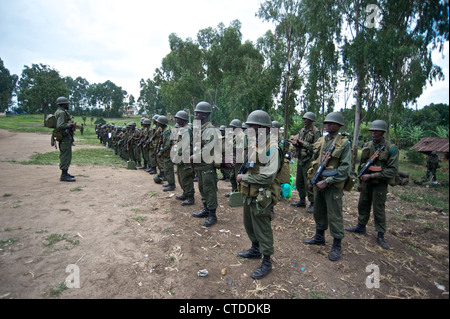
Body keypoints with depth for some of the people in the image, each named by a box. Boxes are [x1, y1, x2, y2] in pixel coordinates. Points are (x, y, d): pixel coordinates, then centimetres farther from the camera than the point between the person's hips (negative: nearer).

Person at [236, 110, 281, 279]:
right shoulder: (253, 143, 7)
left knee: (262, 229, 4)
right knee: (249, 224, 23)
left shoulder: (270, 147, -21)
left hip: (262, 196, -9)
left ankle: (266, 262, 22)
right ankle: (255, 250, 45)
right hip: (249, 193, 9)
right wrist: (243, 179, 7)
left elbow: (267, 177, -26)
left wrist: (243, 178, -18)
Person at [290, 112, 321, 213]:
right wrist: (295, 143, 0)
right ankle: (302, 201, 29)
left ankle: (313, 203, 7)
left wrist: (304, 143, -19)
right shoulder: (302, 130, 14)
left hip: (309, 160, -8)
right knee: (299, 182, 15)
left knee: (308, 183, -6)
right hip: (300, 159, 8)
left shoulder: (316, 131, -10)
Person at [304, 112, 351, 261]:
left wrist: (327, 182, -21)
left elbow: (345, 168, -16)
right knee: (319, 211, 18)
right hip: (318, 183, 6)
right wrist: (310, 179, 14)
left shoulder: (344, 143, -10)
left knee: (334, 215, 1)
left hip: (333, 185, -6)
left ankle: (336, 246, 16)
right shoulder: (321, 140, 9)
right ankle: (319, 237, 37)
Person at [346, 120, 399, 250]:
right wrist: (360, 181, 14)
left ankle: (381, 235, 15)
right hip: (366, 182, 5)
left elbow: (393, 170, -16)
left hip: (380, 184, -5)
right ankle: (361, 227, 33)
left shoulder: (391, 148, -12)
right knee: (363, 205, 15)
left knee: (379, 209, 2)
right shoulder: (367, 146, 4)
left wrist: (372, 176, -19)